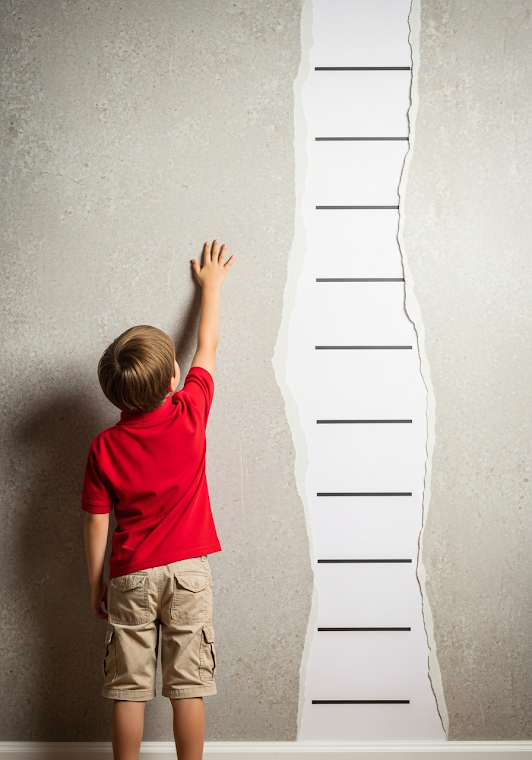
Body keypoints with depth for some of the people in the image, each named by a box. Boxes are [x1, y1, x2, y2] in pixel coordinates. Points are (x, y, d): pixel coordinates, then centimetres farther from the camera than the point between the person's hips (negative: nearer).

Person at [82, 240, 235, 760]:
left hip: (131, 576, 0)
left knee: (128, 687, 9)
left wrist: (95, 585, 9)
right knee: (188, 685, 6)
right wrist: (211, 284, 18)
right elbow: (207, 346, 5)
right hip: (189, 570, 0)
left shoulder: (103, 447, -9)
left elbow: (96, 524, -4)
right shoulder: (190, 415, -9)